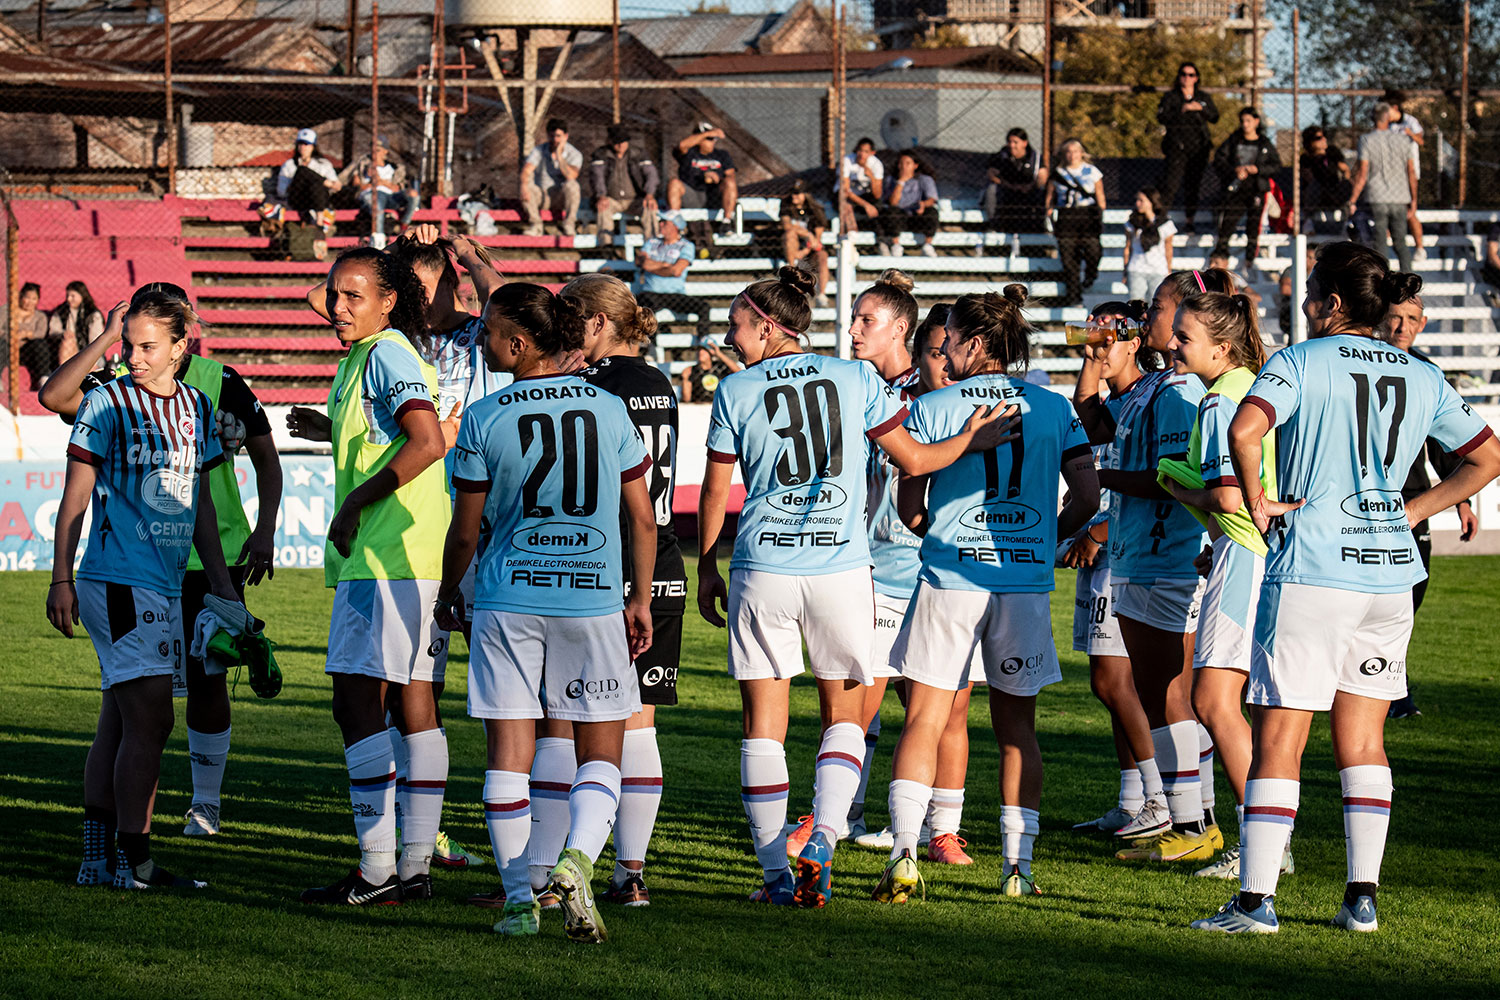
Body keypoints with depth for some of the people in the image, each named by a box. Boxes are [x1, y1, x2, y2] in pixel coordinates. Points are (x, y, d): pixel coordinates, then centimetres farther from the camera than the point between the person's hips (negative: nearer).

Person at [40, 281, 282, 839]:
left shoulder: (220, 385, -4)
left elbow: (265, 458, 7)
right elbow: (53, 396, -23)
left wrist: (265, 531, -2)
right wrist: (105, 340, -22)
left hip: (215, 557, -1)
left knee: (206, 683, 1)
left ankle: (206, 802, 14)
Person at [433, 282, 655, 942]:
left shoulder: (485, 420, -4)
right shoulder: (609, 410, 1)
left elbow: (466, 530, 1)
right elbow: (642, 518, 5)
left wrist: (447, 593, 19)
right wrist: (640, 600, 16)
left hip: (508, 599, -1)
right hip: (594, 596, 1)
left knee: (508, 750, 6)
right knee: (600, 750, 9)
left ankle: (519, 897, 4)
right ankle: (578, 859, -15)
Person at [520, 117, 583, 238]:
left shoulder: (574, 154, -9)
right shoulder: (539, 150, -4)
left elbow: (571, 176, -28)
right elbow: (526, 171, -18)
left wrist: (559, 155, -27)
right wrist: (524, 186, -39)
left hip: (562, 199, -1)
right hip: (542, 197, 1)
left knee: (571, 184, -33)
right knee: (528, 186, -29)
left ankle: (569, 226, -20)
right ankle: (535, 226, -19)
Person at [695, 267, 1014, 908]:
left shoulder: (736, 391, 2)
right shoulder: (855, 378, 3)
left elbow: (714, 493, 6)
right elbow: (912, 459, 6)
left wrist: (707, 570, 18)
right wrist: (972, 441, 24)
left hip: (762, 570, -1)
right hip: (841, 567, 1)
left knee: (763, 722, 6)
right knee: (844, 715, 14)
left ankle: (777, 873, 3)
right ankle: (821, 840, -8)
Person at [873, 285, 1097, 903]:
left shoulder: (931, 409, -2)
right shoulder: (1054, 409, 5)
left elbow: (909, 506, 0)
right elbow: (1086, 497, 2)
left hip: (949, 579, -2)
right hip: (1026, 580, 2)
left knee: (923, 721, 1)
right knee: (1017, 726, 12)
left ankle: (905, 852, -12)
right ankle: (1018, 864, 10)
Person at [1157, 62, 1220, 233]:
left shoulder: (1204, 97, 14)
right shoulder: (1170, 97, 5)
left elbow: (1215, 117, 6)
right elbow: (1161, 117, -8)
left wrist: (1201, 109, -11)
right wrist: (1181, 111, -18)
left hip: (1198, 147, 3)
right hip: (1177, 146, -3)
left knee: (1193, 183, 5)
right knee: (1171, 182, -14)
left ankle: (1190, 220, 13)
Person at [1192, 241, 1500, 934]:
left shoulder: (1300, 363, -5)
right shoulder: (1421, 378, 10)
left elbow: (1244, 431, -23)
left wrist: (1257, 505, -10)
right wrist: (1410, 513, 16)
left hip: (1310, 571, -5)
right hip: (1389, 572, 5)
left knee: (1278, 736, -3)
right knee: (1362, 739, 13)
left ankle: (1256, 898, -6)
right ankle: (1362, 896, 12)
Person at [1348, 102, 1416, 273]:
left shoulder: (1366, 141, -7)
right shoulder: (1402, 139, 2)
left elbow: (1362, 174, -11)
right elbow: (1411, 171, 6)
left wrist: (1352, 201, -5)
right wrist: (1413, 199, 16)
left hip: (1376, 200, -3)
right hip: (1399, 200, 3)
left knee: (1380, 245, 1)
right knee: (1400, 243, 12)